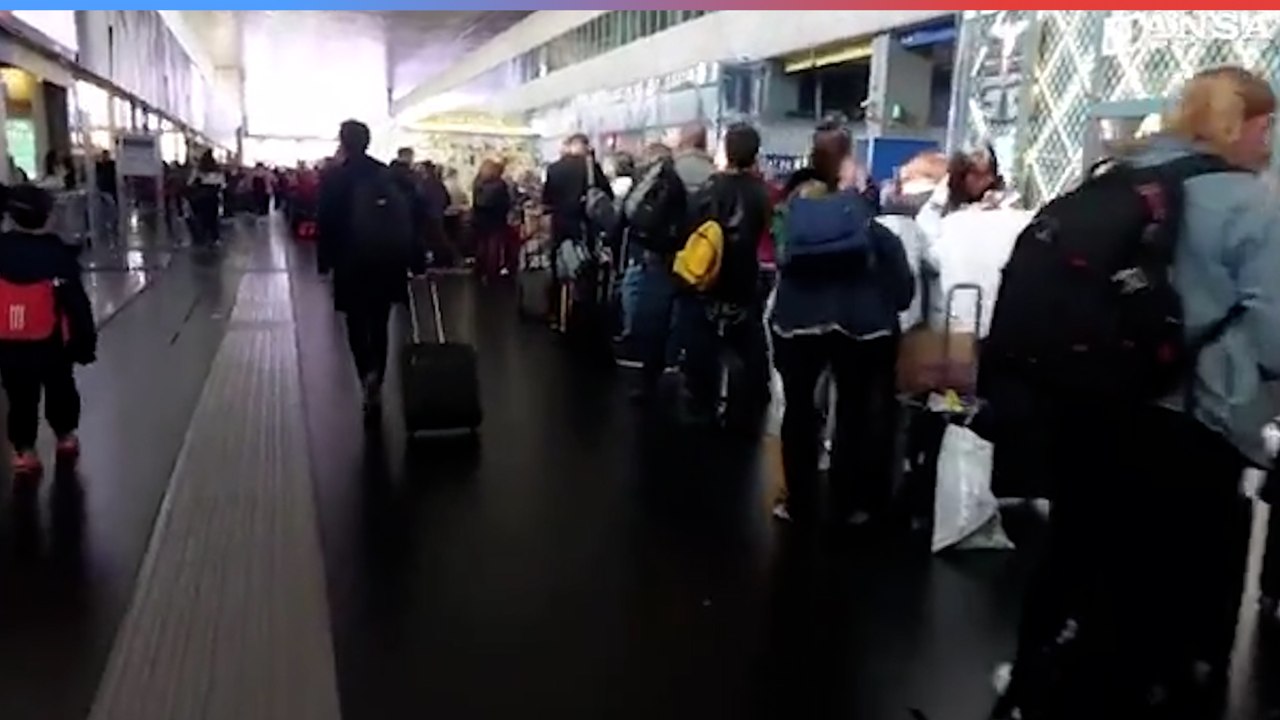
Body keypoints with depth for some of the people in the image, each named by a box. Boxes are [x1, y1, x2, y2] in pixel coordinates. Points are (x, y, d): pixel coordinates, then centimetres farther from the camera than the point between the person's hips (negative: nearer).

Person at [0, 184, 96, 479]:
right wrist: (85, 340, -2)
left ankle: (25, 451, 15)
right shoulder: (57, 253, -14)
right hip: (50, 342, -1)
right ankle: (66, 437, 36)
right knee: (60, 389, 21)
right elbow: (76, 301, -11)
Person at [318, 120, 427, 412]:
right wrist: (416, 259, 2)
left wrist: (325, 261, 3)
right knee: (379, 325, 12)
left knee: (356, 324, 10)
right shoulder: (390, 175, 0)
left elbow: (327, 224, -7)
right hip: (387, 261, 3)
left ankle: (368, 373, -13)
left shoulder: (333, 179, -6)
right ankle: (376, 387, 13)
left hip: (352, 262, -3)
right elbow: (407, 218, -1)